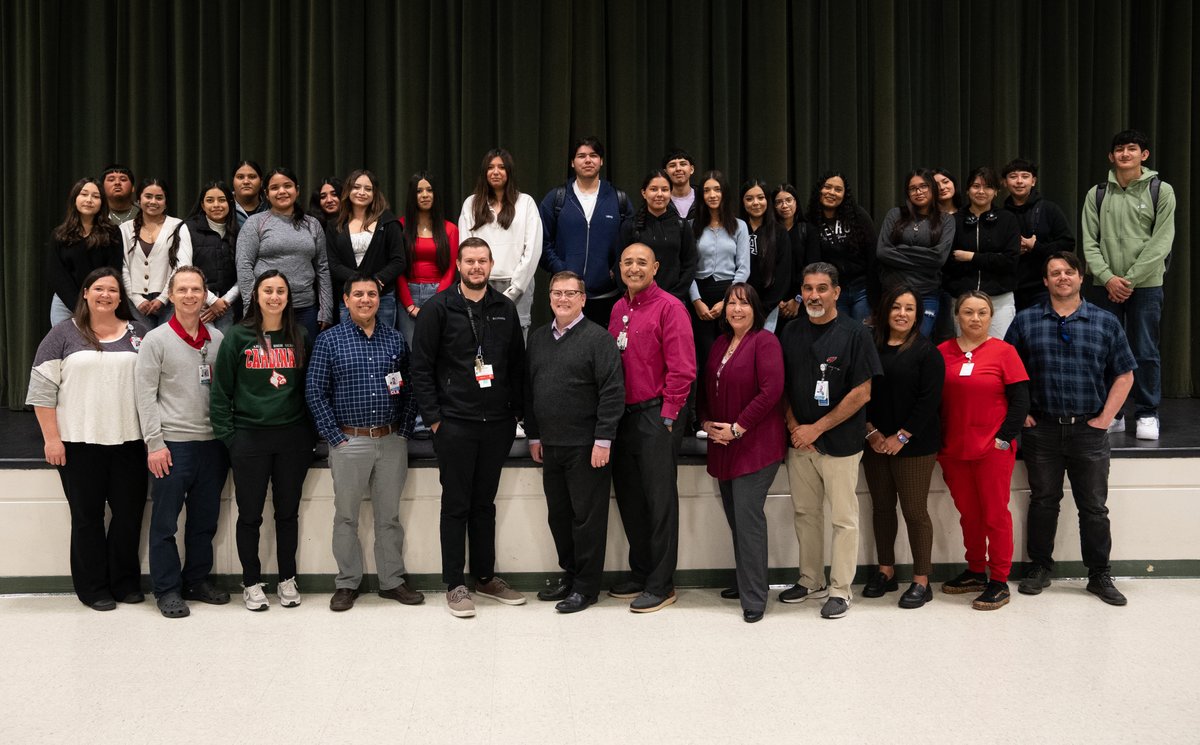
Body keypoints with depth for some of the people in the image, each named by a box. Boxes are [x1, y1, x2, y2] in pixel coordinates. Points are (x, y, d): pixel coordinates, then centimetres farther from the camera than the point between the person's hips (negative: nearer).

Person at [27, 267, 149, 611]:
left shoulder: (138, 334, 8)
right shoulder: (64, 335, 2)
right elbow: (42, 389, -1)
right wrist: (51, 438, -7)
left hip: (129, 441, 2)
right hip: (79, 443, -2)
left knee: (130, 512, 7)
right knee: (87, 515, 6)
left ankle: (125, 582, 22)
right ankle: (92, 587, 16)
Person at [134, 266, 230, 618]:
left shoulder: (217, 338, 8)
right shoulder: (156, 340, -4)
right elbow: (146, 395, -7)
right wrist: (154, 443, -12)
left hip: (213, 442, 4)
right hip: (173, 443, -4)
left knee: (205, 519, 13)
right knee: (166, 522, 2)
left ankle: (198, 579, 26)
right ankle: (167, 589, 13)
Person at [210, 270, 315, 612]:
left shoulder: (300, 337, 6)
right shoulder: (238, 336, -1)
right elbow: (220, 390, -1)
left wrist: (310, 431, 3)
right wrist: (226, 434, -5)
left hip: (293, 436, 2)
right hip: (249, 438, -2)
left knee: (288, 511, 11)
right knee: (250, 513, 6)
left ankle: (288, 580, 23)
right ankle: (251, 582, 19)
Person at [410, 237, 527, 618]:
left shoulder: (505, 308, 9)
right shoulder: (439, 308, -3)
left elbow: (518, 364, 13)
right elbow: (421, 367, -5)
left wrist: (515, 412, 7)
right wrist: (433, 418, -9)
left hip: (497, 424, 4)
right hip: (455, 424, -4)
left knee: (485, 503, 13)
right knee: (456, 505, 3)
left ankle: (486, 577, 23)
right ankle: (455, 584, 12)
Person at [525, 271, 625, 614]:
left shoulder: (598, 337, -7)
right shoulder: (538, 338, 12)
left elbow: (613, 391, -12)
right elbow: (529, 389, 17)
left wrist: (603, 440, -16)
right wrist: (533, 435, 13)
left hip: (586, 445, -6)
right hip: (550, 445, 6)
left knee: (587, 516, 2)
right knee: (558, 514, 14)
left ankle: (586, 586, 12)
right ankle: (569, 573, 29)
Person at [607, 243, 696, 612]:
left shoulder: (669, 307, -8)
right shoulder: (618, 308, 15)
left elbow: (682, 368, -13)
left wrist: (667, 416, -15)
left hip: (656, 416, -8)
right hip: (622, 415, 8)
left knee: (660, 502, -1)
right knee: (629, 497, 14)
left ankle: (661, 586, 8)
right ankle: (640, 574, 27)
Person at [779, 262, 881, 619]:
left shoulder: (855, 333, -8)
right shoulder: (791, 332, 6)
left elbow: (861, 393, -11)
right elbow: (782, 386, 11)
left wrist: (817, 428, -12)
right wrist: (794, 426, -4)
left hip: (840, 442, -5)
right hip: (799, 441, 5)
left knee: (843, 518, 3)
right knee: (805, 513, 13)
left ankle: (840, 589, 14)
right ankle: (811, 581, 27)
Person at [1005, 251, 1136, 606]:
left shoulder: (1106, 323, 4)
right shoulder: (1026, 321, 4)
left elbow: (1124, 376, 6)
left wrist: (1104, 418, -2)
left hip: (1089, 431, 0)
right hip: (1041, 429, 0)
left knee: (1094, 507, 5)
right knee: (1043, 501, 10)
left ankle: (1100, 575, 17)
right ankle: (1039, 568, 22)